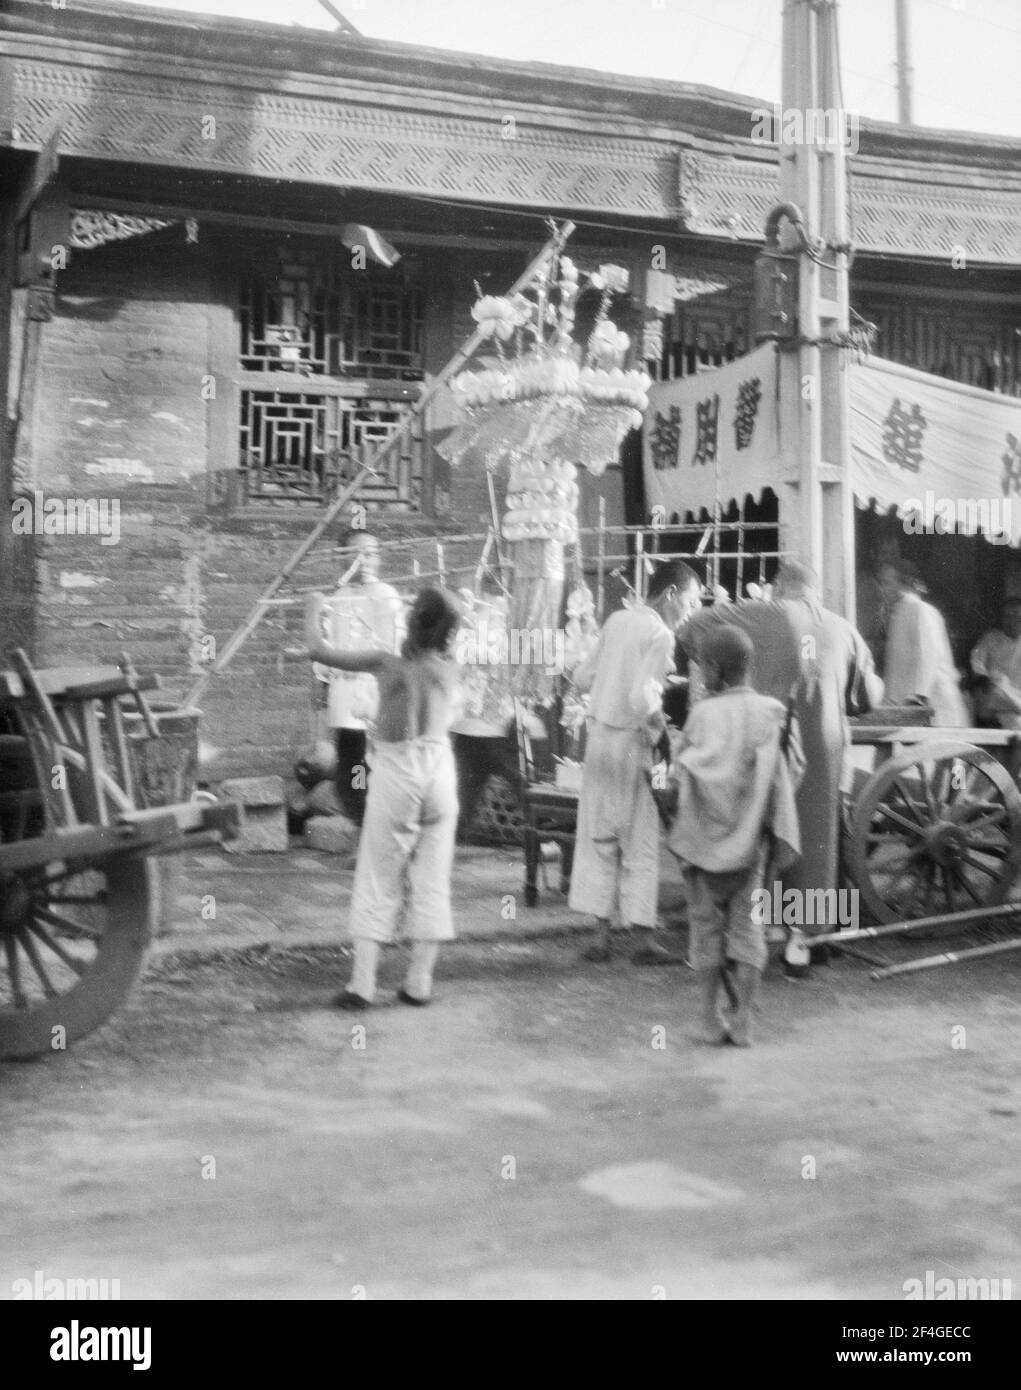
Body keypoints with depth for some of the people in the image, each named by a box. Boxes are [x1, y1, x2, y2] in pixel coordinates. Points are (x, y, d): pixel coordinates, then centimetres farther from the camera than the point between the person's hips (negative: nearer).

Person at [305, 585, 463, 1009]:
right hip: (440, 769, 3)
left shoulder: (386, 663, -10)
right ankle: (420, 981, 10)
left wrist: (313, 609, 10)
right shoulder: (449, 667, -2)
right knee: (432, 878, 9)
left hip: (395, 771, -2)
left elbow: (319, 650, -6)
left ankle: (362, 984, 0)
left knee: (378, 880, 4)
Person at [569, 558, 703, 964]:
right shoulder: (660, 635, -14)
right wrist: (658, 722, -10)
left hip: (599, 733, 7)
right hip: (632, 742, -7)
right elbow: (641, 698, -25)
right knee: (641, 842, 3)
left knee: (598, 838, 12)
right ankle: (645, 939, 7)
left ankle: (600, 935, 14)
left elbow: (582, 677, 12)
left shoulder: (616, 620, 8)